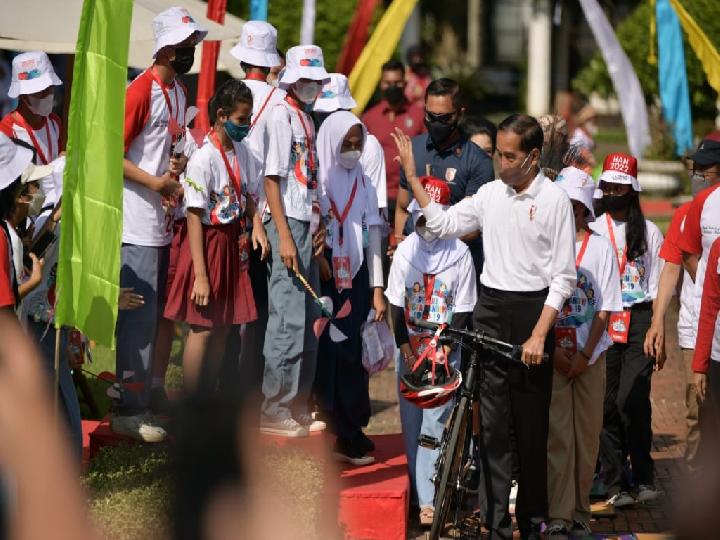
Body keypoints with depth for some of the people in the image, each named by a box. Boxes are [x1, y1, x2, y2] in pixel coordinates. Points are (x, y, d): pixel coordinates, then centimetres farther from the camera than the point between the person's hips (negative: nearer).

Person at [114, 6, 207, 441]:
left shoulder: (179, 93, 14)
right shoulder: (141, 91, -14)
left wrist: (180, 162, 4)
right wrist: (155, 181, -20)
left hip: (163, 221, 9)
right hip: (137, 223, -9)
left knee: (154, 316, 14)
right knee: (138, 317, -8)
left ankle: (142, 401, 22)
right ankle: (129, 411, -5)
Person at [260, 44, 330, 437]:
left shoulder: (306, 119, 17)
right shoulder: (282, 115, -9)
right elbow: (272, 179, -14)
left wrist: (318, 224, 12)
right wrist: (284, 236, -18)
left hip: (306, 226, 9)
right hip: (288, 226, -9)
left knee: (308, 321, 12)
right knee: (289, 320, -9)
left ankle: (297, 406, 19)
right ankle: (275, 411, -5)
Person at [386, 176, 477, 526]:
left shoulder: (460, 254, -4)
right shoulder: (405, 251, 2)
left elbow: (462, 310, -3)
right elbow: (396, 304, 2)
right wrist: (406, 349, -4)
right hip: (409, 349, 2)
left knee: (434, 423, -3)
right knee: (411, 422, 2)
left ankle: (427, 500, -2)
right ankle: (421, 492, 5)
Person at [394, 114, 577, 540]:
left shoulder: (555, 200, -7)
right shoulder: (491, 193, 7)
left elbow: (563, 276, -8)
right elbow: (444, 224, 16)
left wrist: (539, 335, -14)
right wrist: (412, 177, 11)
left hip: (532, 310, -4)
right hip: (490, 311, 4)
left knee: (532, 425, 3)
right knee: (493, 424, 1)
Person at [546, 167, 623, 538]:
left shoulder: (600, 248, 2)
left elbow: (604, 309, 0)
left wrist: (584, 355, -8)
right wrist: (554, 350, -8)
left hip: (590, 356, 1)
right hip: (552, 354, -1)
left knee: (587, 434, 5)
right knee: (557, 435, -6)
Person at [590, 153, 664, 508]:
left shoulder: (649, 232, 8)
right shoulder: (592, 230, 9)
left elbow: (657, 289, 8)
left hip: (639, 319, -1)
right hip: (602, 320, 1)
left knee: (631, 400, -13)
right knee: (608, 404, 1)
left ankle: (643, 477, 0)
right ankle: (615, 484, 6)